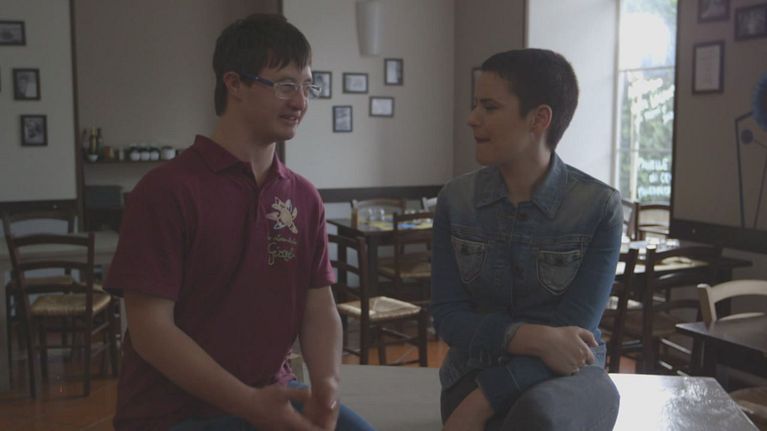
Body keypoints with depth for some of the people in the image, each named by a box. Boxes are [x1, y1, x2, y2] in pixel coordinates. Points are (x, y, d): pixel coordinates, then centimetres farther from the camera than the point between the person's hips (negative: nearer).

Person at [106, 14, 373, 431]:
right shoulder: (166, 190, -13)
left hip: (273, 395, 5)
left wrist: (326, 383, -16)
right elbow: (150, 330, -15)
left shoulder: (305, 197, 3)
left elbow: (319, 306, 3)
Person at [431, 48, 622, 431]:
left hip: (569, 374, -1)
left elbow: (574, 330, -14)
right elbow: (448, 317, -5)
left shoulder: (600, 207, -10)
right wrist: (532, 338, -23)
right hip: (475, 370, 1)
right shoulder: (455, 200, -2)